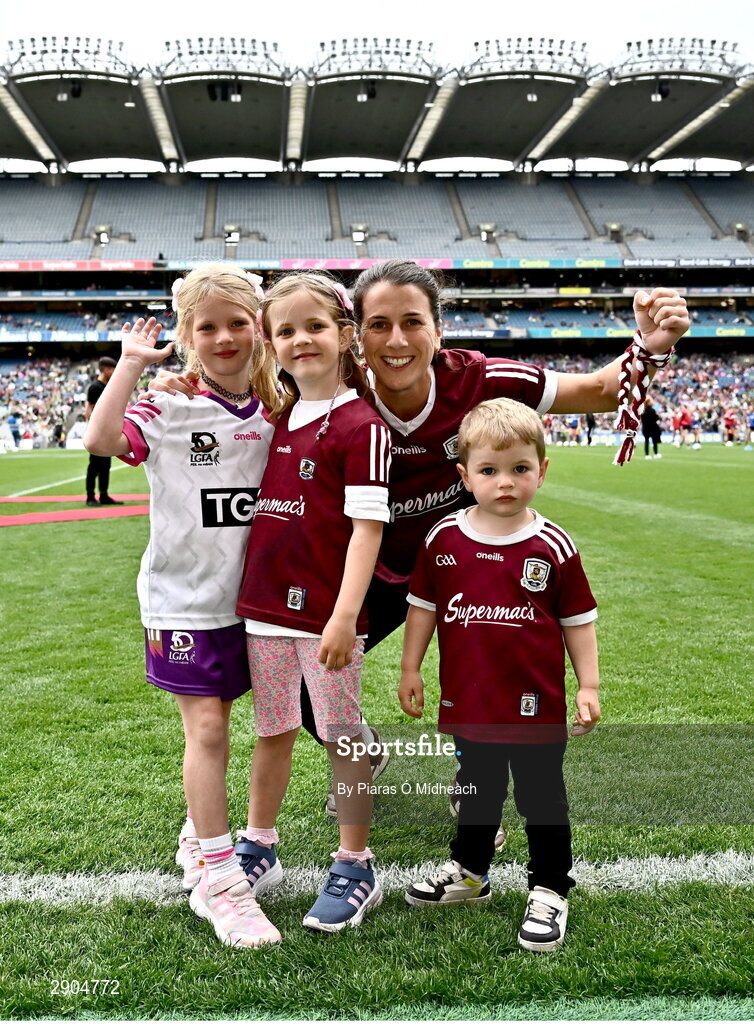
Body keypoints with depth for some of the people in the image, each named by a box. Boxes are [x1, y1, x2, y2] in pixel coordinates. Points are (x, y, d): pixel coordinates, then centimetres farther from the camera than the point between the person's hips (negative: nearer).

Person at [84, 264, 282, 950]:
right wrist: (131, 363, -19)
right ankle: (217, 880, 5)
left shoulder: (276, 413, 4)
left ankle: (200, 839, 35)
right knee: (206, 727, -5)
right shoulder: (170, 409, -9)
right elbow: (101, 438, -24)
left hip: (245, 596, 4)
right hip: (183, 595, -4)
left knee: (216, 721, 16)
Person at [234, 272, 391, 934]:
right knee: (272, 732, 19)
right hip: (265, 605, 6)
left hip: (327, 613, -6)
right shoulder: (276, 416, 9)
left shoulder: (361, 425, -11)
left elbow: (367, 526, -17)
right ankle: (258, 845, 36)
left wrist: (345, 616, -21)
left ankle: (355, 868, 22)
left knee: (342, 739, 7)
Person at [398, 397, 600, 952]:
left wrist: (589, 686, -2)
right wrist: (410, 668, 6)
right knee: (477, 792, 22)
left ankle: (550, 891, 29)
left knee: (543, 799, 11)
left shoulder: (553, 546, -10)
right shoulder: (443, 539, -5)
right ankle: (469, 872, 43)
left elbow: (578, 619, -1)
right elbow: (423, 606, 5)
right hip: (468, 703, 3)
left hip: (536, 706, -2)